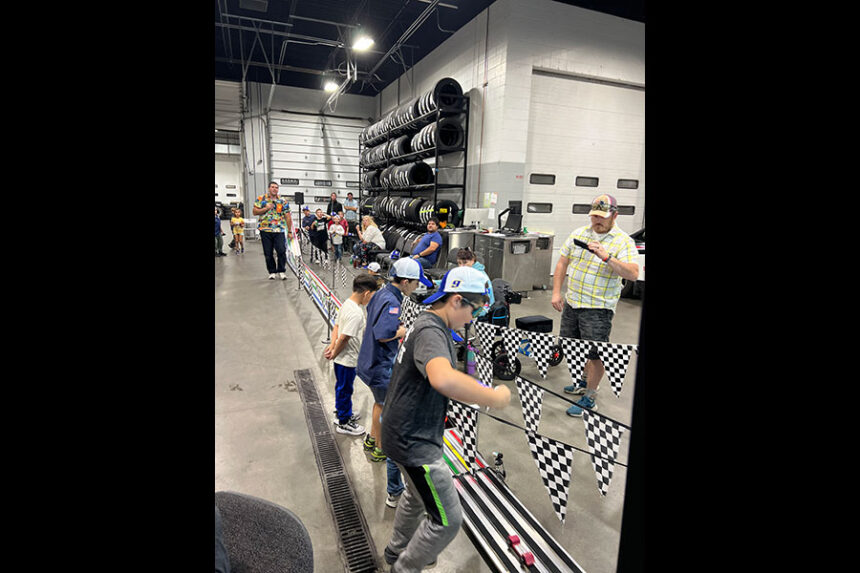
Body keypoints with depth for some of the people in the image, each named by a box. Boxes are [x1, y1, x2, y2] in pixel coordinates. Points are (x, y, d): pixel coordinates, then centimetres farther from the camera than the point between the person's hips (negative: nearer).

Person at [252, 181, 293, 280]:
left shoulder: (283, 201, 6)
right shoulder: (261, 199, 6)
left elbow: (288, 217, 5)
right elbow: (254, 212, 2)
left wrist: (290, 231, 2)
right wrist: (266, 208, -11)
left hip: (279, 230, -1)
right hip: (265, 230, 1)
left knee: (282, 251, -11)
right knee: (268, 253, 5)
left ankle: (281, 271, 5)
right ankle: (272, 272, 19)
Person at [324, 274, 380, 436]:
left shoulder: (347, 304, 2)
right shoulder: (356, 313, -29)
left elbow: (337, 326, 6)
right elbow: (344, 338, -27)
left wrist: (332, 345, -4)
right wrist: (334, 355, -13)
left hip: (343, 358, 9)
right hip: (346, 360, -9)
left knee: (344, 388, 25)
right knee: (344, 389, 8)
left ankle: (345, 414, 44)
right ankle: (343, 423, 26)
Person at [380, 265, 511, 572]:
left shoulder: (430, 323, 7)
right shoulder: (431, 332, -27)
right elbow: (444, 379, -48)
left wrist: (474, 388, 7)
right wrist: (494, 398, -36)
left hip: (409, 433, 11)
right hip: (413, 440, -11)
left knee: (418, 495, 31)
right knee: (447, 519, 3)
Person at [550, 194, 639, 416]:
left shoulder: (624, 241, -7)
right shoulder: (578, 234, 6)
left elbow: (633, 274, -18)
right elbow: (562, 263, 9)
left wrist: (607, 256, -30)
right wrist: (556, 292, 2)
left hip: (599, 308, -5)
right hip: (572, 302, 6)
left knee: (596, 354, 0)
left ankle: (589, 398, 16)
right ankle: (585, 380, 42)